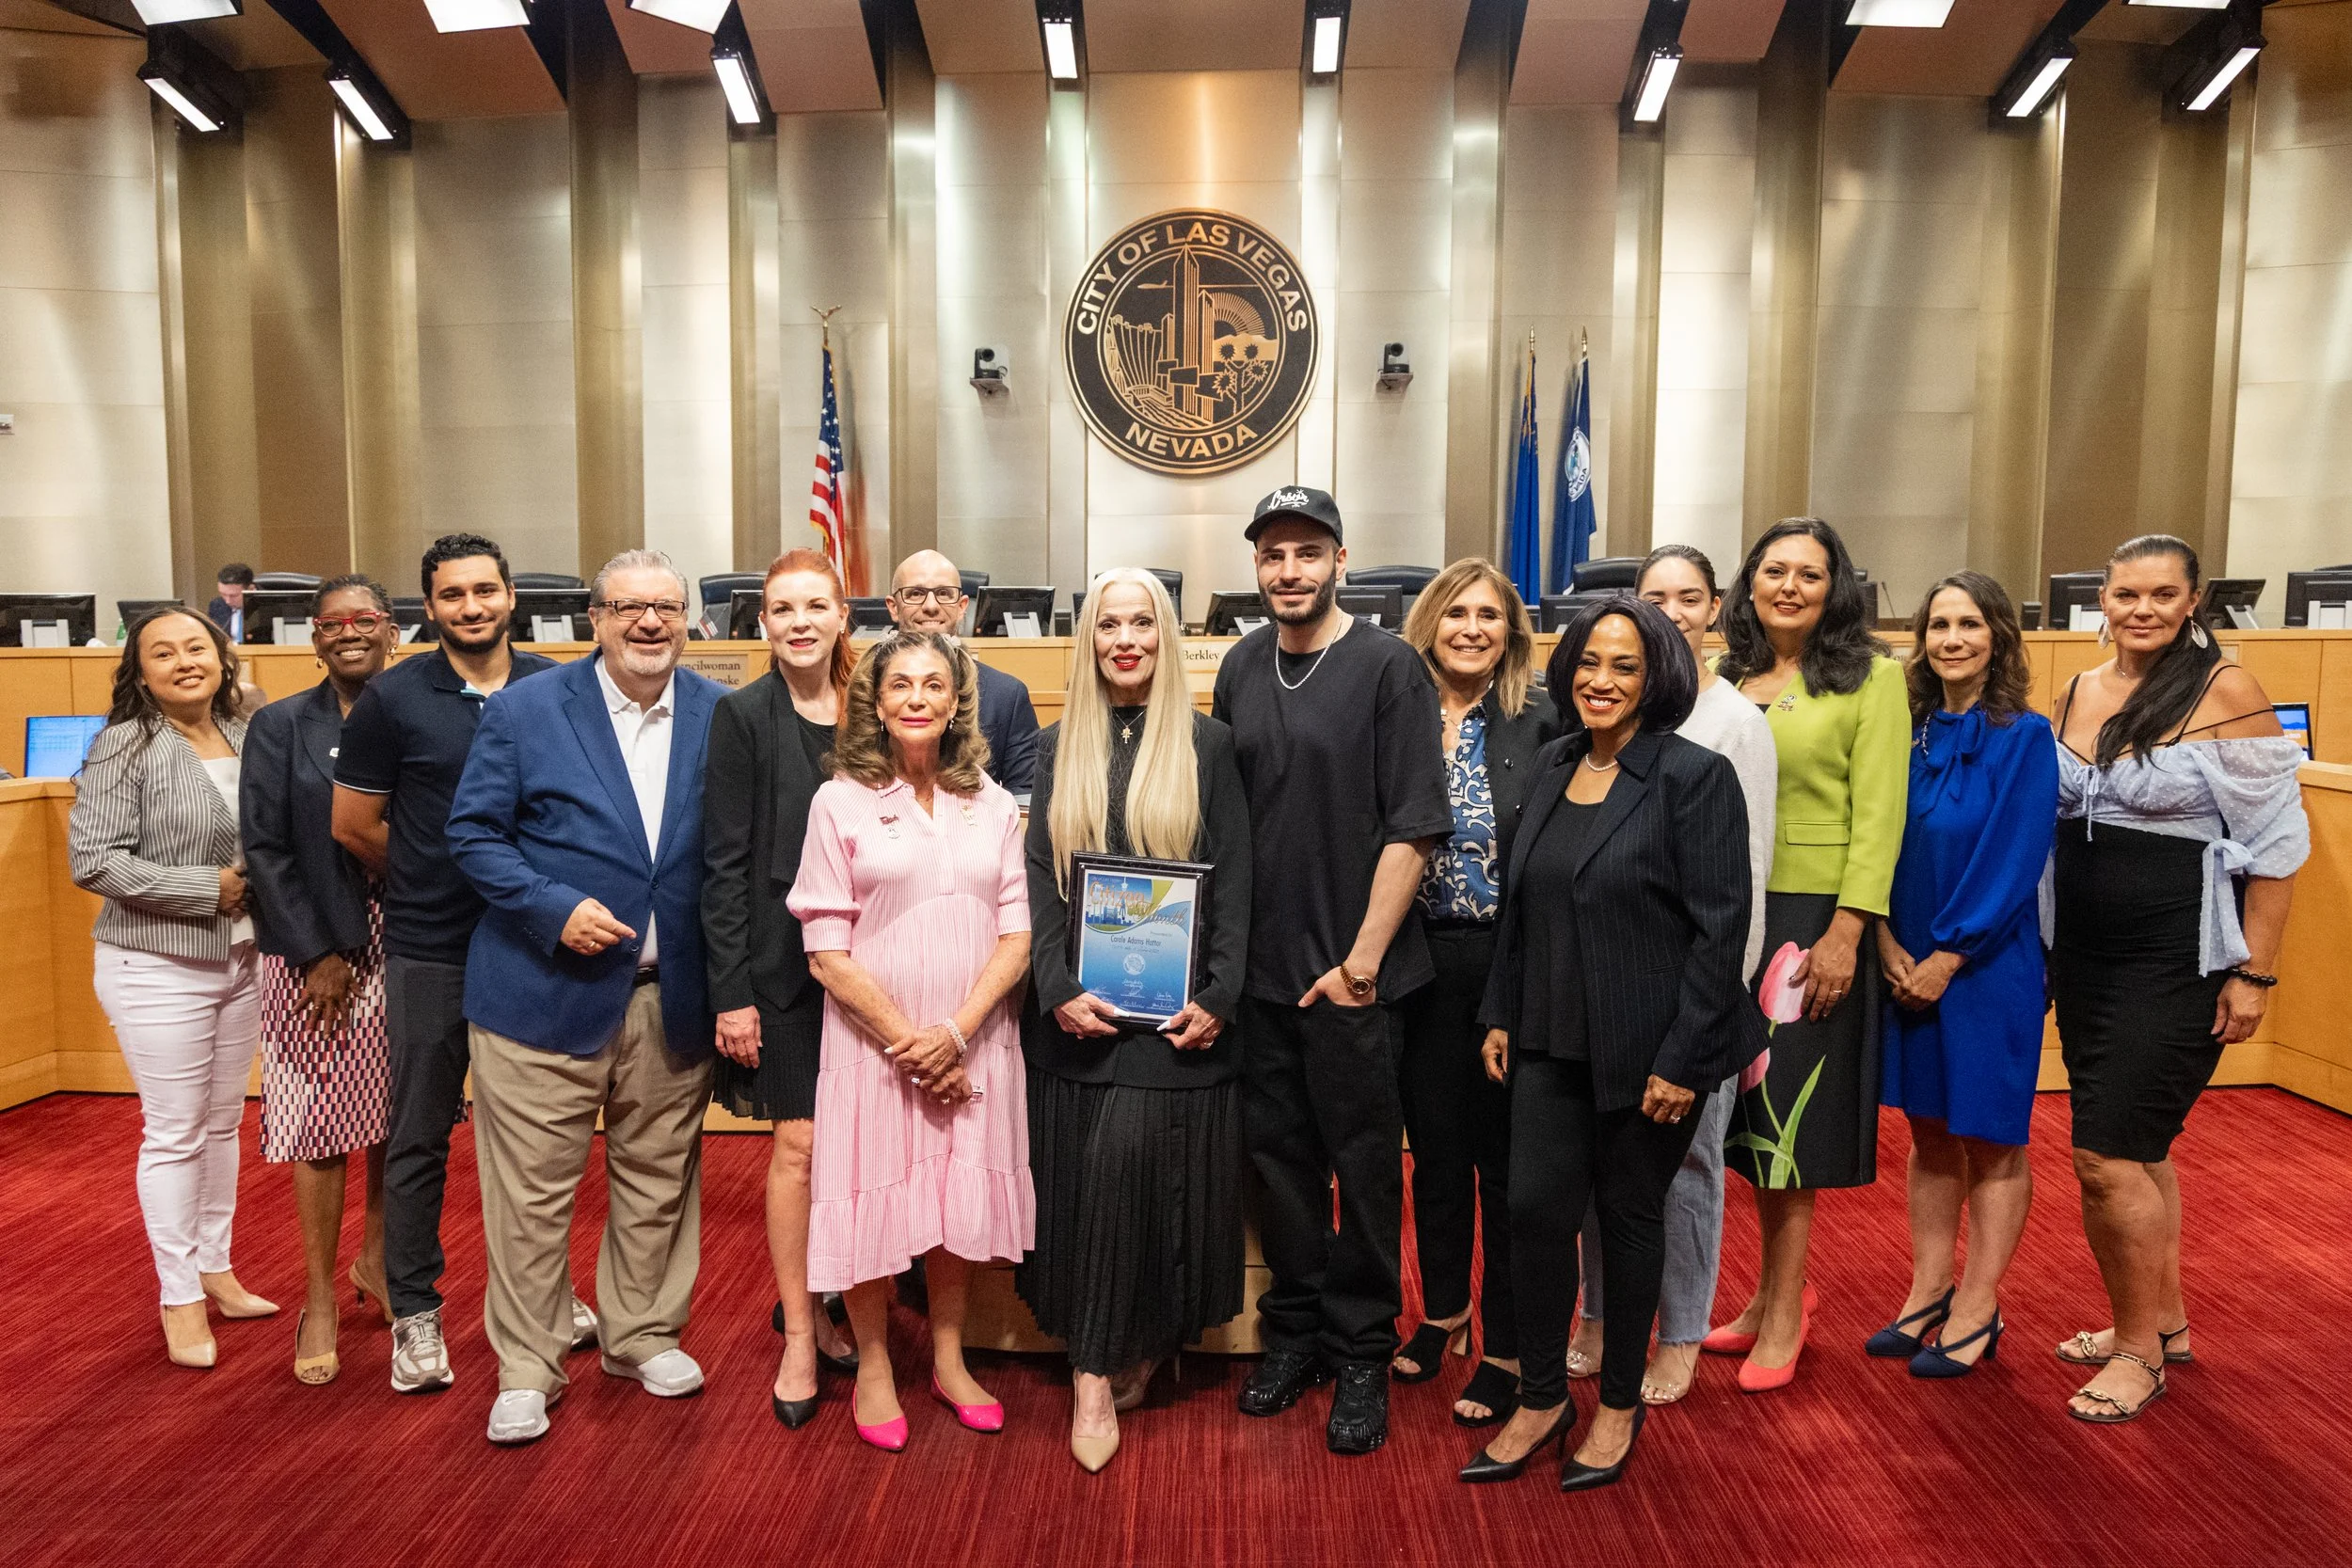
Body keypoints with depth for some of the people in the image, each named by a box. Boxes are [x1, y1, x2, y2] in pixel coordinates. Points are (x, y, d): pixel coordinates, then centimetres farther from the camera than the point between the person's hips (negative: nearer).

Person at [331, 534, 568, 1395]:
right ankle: (414, 1314, 22)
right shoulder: (393, 699, -4)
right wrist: (429, 885, 7)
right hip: (430, 953, -2)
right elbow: (353, 824, 2)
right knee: (420, 1137, 7)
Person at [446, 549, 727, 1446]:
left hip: (672, 994, 3)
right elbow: (473, 833, -2)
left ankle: (643, 1335, 35)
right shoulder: (524, 710, -3)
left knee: (657, 1176, 15)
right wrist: (554, 909, -16)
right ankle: (526, 1367, 23)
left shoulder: (719, 715, 2)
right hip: (547, 991, -2)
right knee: (532, 1189, 5)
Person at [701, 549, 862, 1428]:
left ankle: (812, 1299, 29)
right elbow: (723, 863, -7)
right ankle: (800, 1336, 16)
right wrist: (732, 992, -11)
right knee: (800, 1142, 1)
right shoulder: (742, 718, -4)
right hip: (781, 961, -4)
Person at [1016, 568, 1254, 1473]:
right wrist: (1058, 989, -8)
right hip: (1080, 1008, 2)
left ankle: (1111, 1361, 7)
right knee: (1088, 1172, 4)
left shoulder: (1208, 745, 2)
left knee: (1134, 1157, -10)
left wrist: (1218, 998, -10)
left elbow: (1233, 885, -1)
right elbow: (1038, 880, 4)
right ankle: (1103, 1365, 19)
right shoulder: (1059, 750, 8)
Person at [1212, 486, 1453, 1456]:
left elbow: (1413, 826, -11)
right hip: (1259, 967, 5)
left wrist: (1363, 957, -14)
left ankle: (1362, 1353, 24)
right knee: (1280, 1153, 14)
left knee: (1363, 1165, 7)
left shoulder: (1389, 667, -7)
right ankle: (1294, 1329, 32)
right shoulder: (1242, 667, 8)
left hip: (1351, 972, -4)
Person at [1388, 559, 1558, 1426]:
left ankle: (1506, 1347, 24)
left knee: (1506, 1156, 8)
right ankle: (1442, 1309, 38)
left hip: (1511, 963, -2)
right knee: (1434, 1149, 16)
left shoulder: (1541, 721, -5)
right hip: (1421, 963, 3)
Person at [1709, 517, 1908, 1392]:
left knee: (1791, 1114, 3)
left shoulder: (1872, 678, -4)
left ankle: (1782, 1309, 17)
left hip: (1812, 919, -4)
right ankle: (1778, 1292, 28)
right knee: (1750, 1107, 12)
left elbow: (1877, 814, -10)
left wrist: (1845, 933, -17)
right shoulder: (1728, 680, 9)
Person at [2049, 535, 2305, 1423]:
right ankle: (2165, 1323, 34)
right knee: (2138, 1148, 17)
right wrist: (2041, 947, 12)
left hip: (2178, 959, -6)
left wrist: (2254, 973, -12)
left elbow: (2274, 841, -11)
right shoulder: (2078, 693, 6)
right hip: (2083, 954, 6)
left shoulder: (2225, 692, -11)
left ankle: (2138, 1347, 14)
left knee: (2105, 1157, -6)